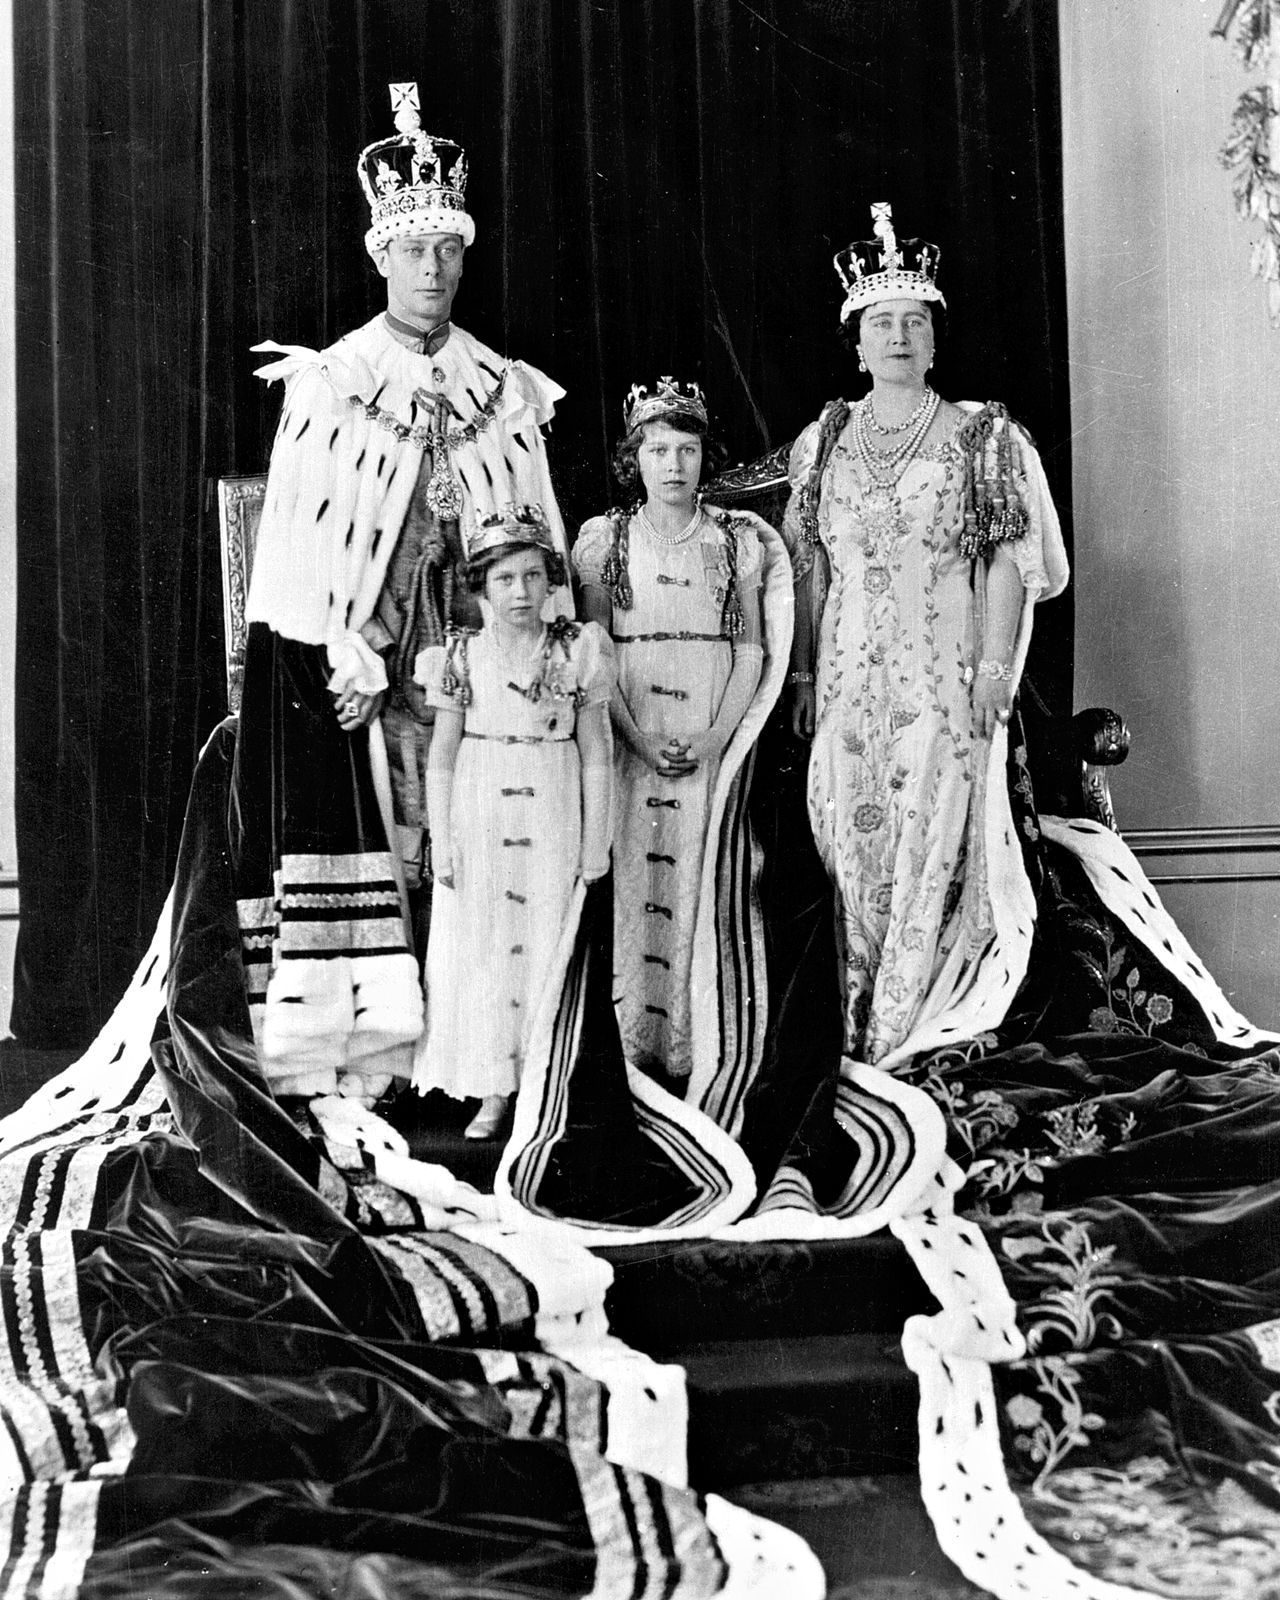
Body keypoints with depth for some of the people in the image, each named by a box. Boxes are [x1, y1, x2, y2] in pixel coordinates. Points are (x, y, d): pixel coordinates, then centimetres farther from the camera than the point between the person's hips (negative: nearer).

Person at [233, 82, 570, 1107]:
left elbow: (541, 545, 10)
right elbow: (301, 543, -3)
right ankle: (350, 1062, 0)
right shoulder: (327, 386, 2)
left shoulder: (508, 394, 10)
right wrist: (349, 662, -12)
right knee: (369, 849, -6)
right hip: (350, 660, -2)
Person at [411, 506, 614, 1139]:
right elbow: (442, 757, 1)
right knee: (478, 950, 3)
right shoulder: (462, 655, -1)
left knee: (546, 949, 4)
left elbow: (594, 756, 2)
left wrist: (595, 843, 1)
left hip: (552, 824, 0)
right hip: (478, 819, 0)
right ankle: (493, 1093, 14)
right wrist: (442, 841, -4)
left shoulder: (576, 653, -2)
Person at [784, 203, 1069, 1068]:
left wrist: (994, 668, -9)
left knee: (932, 841, -5)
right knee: (851, 843, 1)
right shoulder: (824, 441, 12)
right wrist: (802, 674, 7)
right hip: (848, 673, 3)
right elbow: (809, 566, 12)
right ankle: (861, 1033, 10)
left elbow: (1008, 560, 0)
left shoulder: (982, 436, 4)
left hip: (944, 674, -3)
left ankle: (914, 1035, 4)